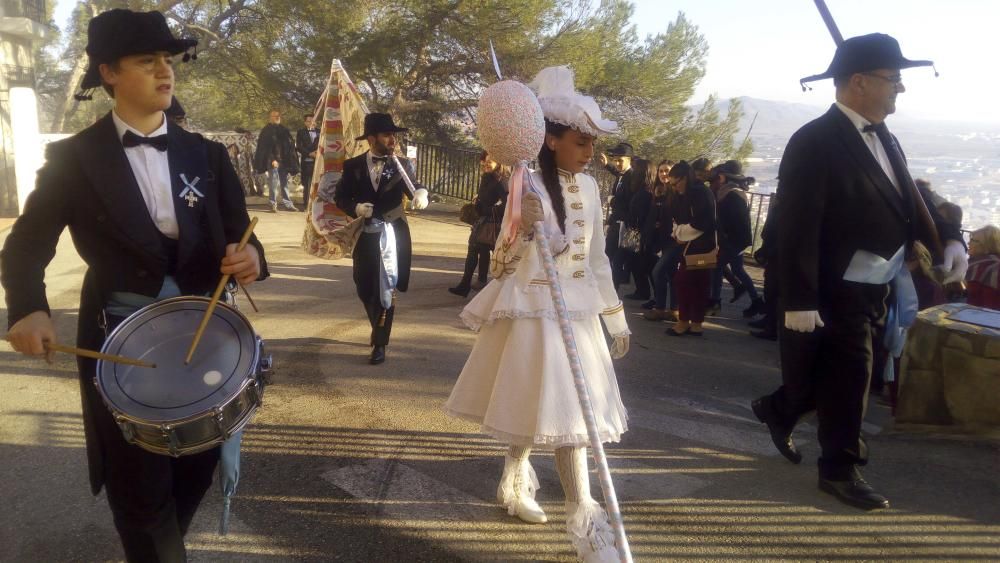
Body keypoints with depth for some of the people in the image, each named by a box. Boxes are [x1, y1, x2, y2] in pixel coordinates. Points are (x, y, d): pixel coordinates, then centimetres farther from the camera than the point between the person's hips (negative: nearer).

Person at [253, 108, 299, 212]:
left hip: (284, 161, 5)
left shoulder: (284, 130, 15)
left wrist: (290, 161, 5)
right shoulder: (266, 131, 0)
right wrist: (272, 160, -18)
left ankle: (288, 204, 14)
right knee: (273, 184, -5)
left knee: (285, 183, 10)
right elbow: (265, 148, -8)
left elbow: (289, 146, 14)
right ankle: (273, 205, -1)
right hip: (273, 162, -5)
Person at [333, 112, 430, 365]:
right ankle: (379, 330, 38)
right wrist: (355, 208, -17)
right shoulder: (353, 166, 0)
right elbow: (340, 197, 3)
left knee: (386, 289, -1)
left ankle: (380, 343, 11)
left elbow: (416, 187, -6)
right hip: (364, 234, 2)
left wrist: (421, 193, -29)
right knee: (365, 289, 12)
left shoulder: (403, 165, -1)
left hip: (393, 233, -2)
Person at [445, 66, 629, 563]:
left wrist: (616, 317, 17)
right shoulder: (530, 188, -15)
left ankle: (514, 481, 39)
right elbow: (502, 265, -17)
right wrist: (524, 229, -36)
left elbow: (597, 258, 14)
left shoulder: (589, 187, 6)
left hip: (578, 311, 7)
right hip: (536, 312, -7)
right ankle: (583, 517, 6)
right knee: (565, 410, -5)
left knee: (538, 408, 16)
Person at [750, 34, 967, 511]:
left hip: (872, 288, 9)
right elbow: (798, 228, -22)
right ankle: (840, 470, 20)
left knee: (838, 373, 19)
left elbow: (909, 201, 14)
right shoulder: (814, 142, -18)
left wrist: (947, 238, -4)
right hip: (839, 290, -9)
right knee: (849, 377, 1)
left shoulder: (884, 138, 10)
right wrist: (799, 301, -25)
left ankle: (777, 410, 43)